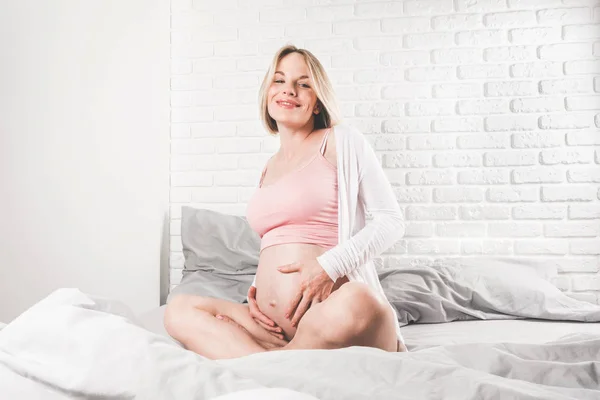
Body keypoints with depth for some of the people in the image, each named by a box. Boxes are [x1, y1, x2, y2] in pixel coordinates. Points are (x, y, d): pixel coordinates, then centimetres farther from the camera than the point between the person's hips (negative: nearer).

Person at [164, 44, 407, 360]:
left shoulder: (341, 141, 4)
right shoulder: (270, 168, 22)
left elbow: (391, 220, -2)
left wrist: (329, 265, -15)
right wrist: (255, 291, 8)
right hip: (274, 325, 6)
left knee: (355, 304, -39)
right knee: (178, 309, -6)